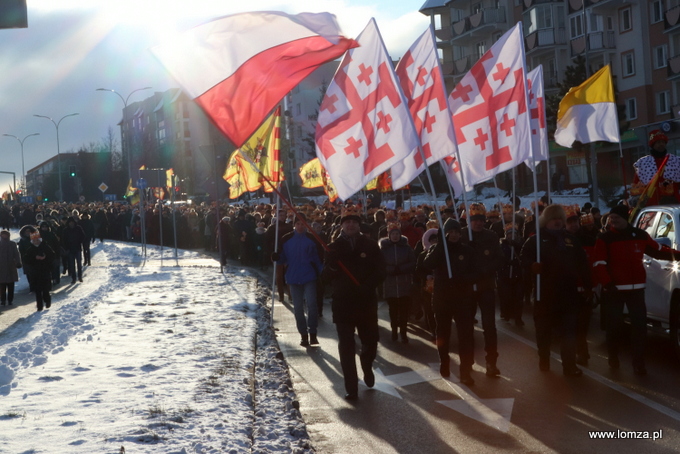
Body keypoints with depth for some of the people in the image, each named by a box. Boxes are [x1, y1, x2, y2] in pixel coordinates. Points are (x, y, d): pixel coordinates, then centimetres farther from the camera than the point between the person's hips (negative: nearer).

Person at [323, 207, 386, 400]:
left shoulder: (370, 245, 2)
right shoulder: (334, 247, 5)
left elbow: (380, 270, -2)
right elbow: (327, 274, 1)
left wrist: (368, 286, -18)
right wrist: (332, 265, -21)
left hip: (367, 302, 0)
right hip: (342, 303, 0)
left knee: (370, 341, 8)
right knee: (346, 347, -2)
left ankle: (367, 366, 41)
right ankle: (351, 388, 3)